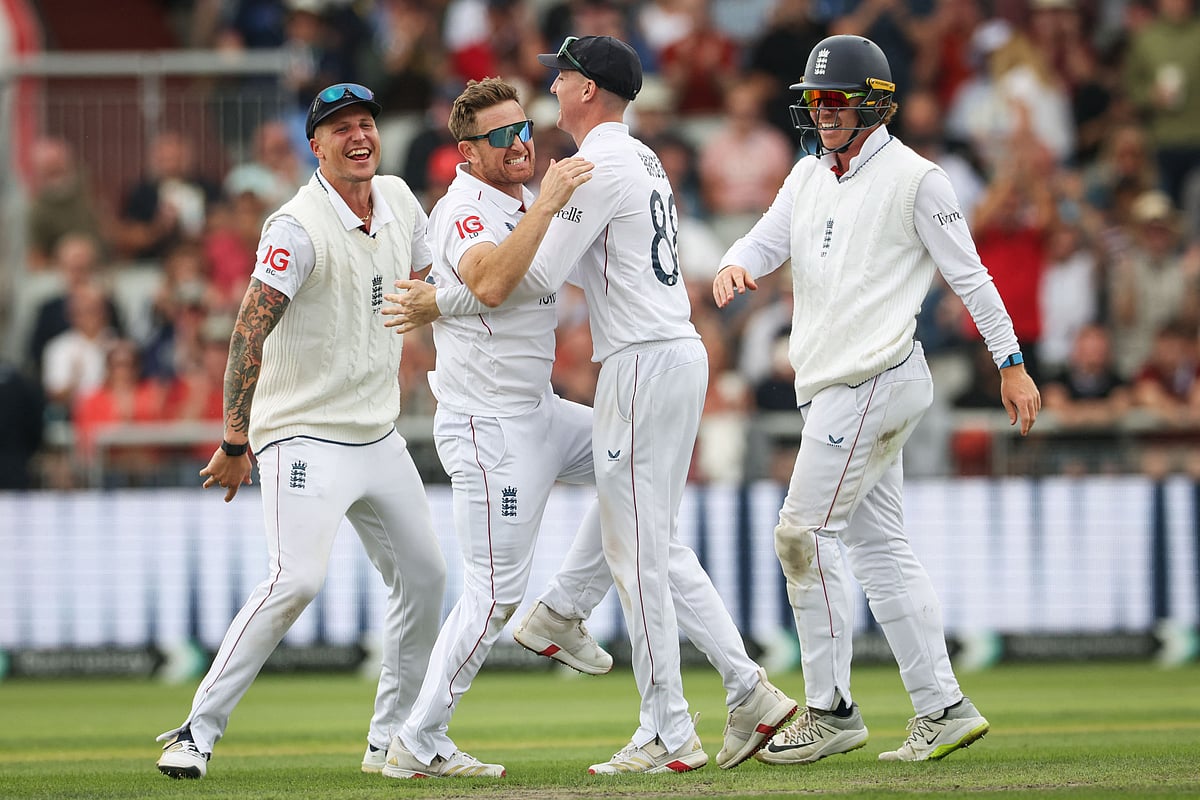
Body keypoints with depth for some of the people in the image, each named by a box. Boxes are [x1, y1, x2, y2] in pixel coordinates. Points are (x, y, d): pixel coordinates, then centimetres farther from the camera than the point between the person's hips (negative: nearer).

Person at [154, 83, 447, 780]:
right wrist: (236, 443, -21)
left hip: (380, 436, 8)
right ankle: (199, 732, -16)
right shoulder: (298, 226, -17)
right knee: (298, 578, -22)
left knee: (424, 576, 9)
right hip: (307, 436, -8)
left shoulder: (398, 200, 6)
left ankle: (394, 740, 22)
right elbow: (249, 332, -20)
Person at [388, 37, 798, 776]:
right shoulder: (644, 161, 19)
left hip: (643, 362, -10)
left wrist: (442, 303, -4)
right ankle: (749, 691, 8)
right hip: (681, 355, 10)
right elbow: (580, 265, 25)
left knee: (636, 551, -6)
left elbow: (537, 279, -15)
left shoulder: (599, 166, -13)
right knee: (659, 545, 15)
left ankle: (669, 736, -4)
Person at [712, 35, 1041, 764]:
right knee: (880, 548, 8)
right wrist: (736, 266, -17)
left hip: (875, 381, -9)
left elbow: (969, 274, -5)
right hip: (834, 388, 9)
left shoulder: (913, 179, -6)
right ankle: (943, 709, 10)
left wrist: (1012, 363, -5)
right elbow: (766, 242, 7)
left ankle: (831, 711, -4)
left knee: (805, 533, -10)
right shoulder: (809, 177, 16)